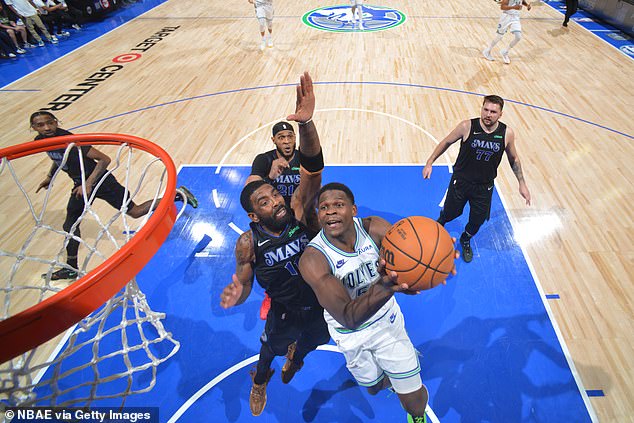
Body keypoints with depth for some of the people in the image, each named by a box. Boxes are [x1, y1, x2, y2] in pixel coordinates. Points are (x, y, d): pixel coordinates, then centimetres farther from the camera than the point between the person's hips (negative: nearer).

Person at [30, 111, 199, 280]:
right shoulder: (40, 141, -1)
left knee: (135, 212, -5)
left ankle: (178, 194, 6)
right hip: (81, 184, 8)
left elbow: (104, 159, -28)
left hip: (99, 180, -8)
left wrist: (88, 184, -31)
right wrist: (49, 177, 16)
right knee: (70, 224, 12)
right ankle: (71, 268, 28)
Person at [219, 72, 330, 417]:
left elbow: (312, 166, -41)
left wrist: (306, 122, -58)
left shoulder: (300, 212, -27)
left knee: (312, 340, 31)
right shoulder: (249, 243, -25)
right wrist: (236, 294, -39)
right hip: (285, 310, -1)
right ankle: (260, 379, 65)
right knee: (272, 348, 26)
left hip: (324, 301, 2)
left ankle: (296, 355, 71)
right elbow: (244, 284, -13)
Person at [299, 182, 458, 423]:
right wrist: (383, 288, -61)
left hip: (387, 320, 1)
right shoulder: (312, 259, -32)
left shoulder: (373, 228, -22)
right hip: (351, 334, 0)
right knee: (374, 387, 24)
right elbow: (348, 318, -42)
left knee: (414, 401, 5)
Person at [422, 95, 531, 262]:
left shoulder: (507, 133, -12)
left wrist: (522, 183, 5)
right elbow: (446, 142, -3)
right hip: (461, 181, -2)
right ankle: (438, 225, 53)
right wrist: (430, 162, -4)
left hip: (484, 186, 2)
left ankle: (465, 240, 47)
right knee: (450, 212, 14)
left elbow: (513, 158, 4)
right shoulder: (467, 127, -19)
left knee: (478, 220, 13)